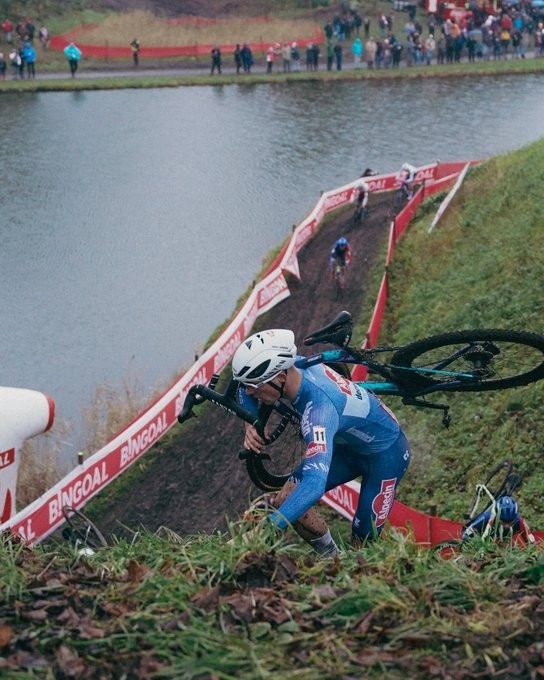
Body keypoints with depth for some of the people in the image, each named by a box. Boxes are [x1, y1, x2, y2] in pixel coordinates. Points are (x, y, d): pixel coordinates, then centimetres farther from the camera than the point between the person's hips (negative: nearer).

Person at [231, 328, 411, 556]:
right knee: (285, 500, -8)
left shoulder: (320, 407, -44)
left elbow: (315, 484, -56)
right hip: (349, 445, 7)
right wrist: (251, 425, -19)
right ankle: (331, 558, 11)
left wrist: (263, 531, -63)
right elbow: (245, 385, 1)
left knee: (362, 545, -6)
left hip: (387, 453, -7)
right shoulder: (294, 365, -22)